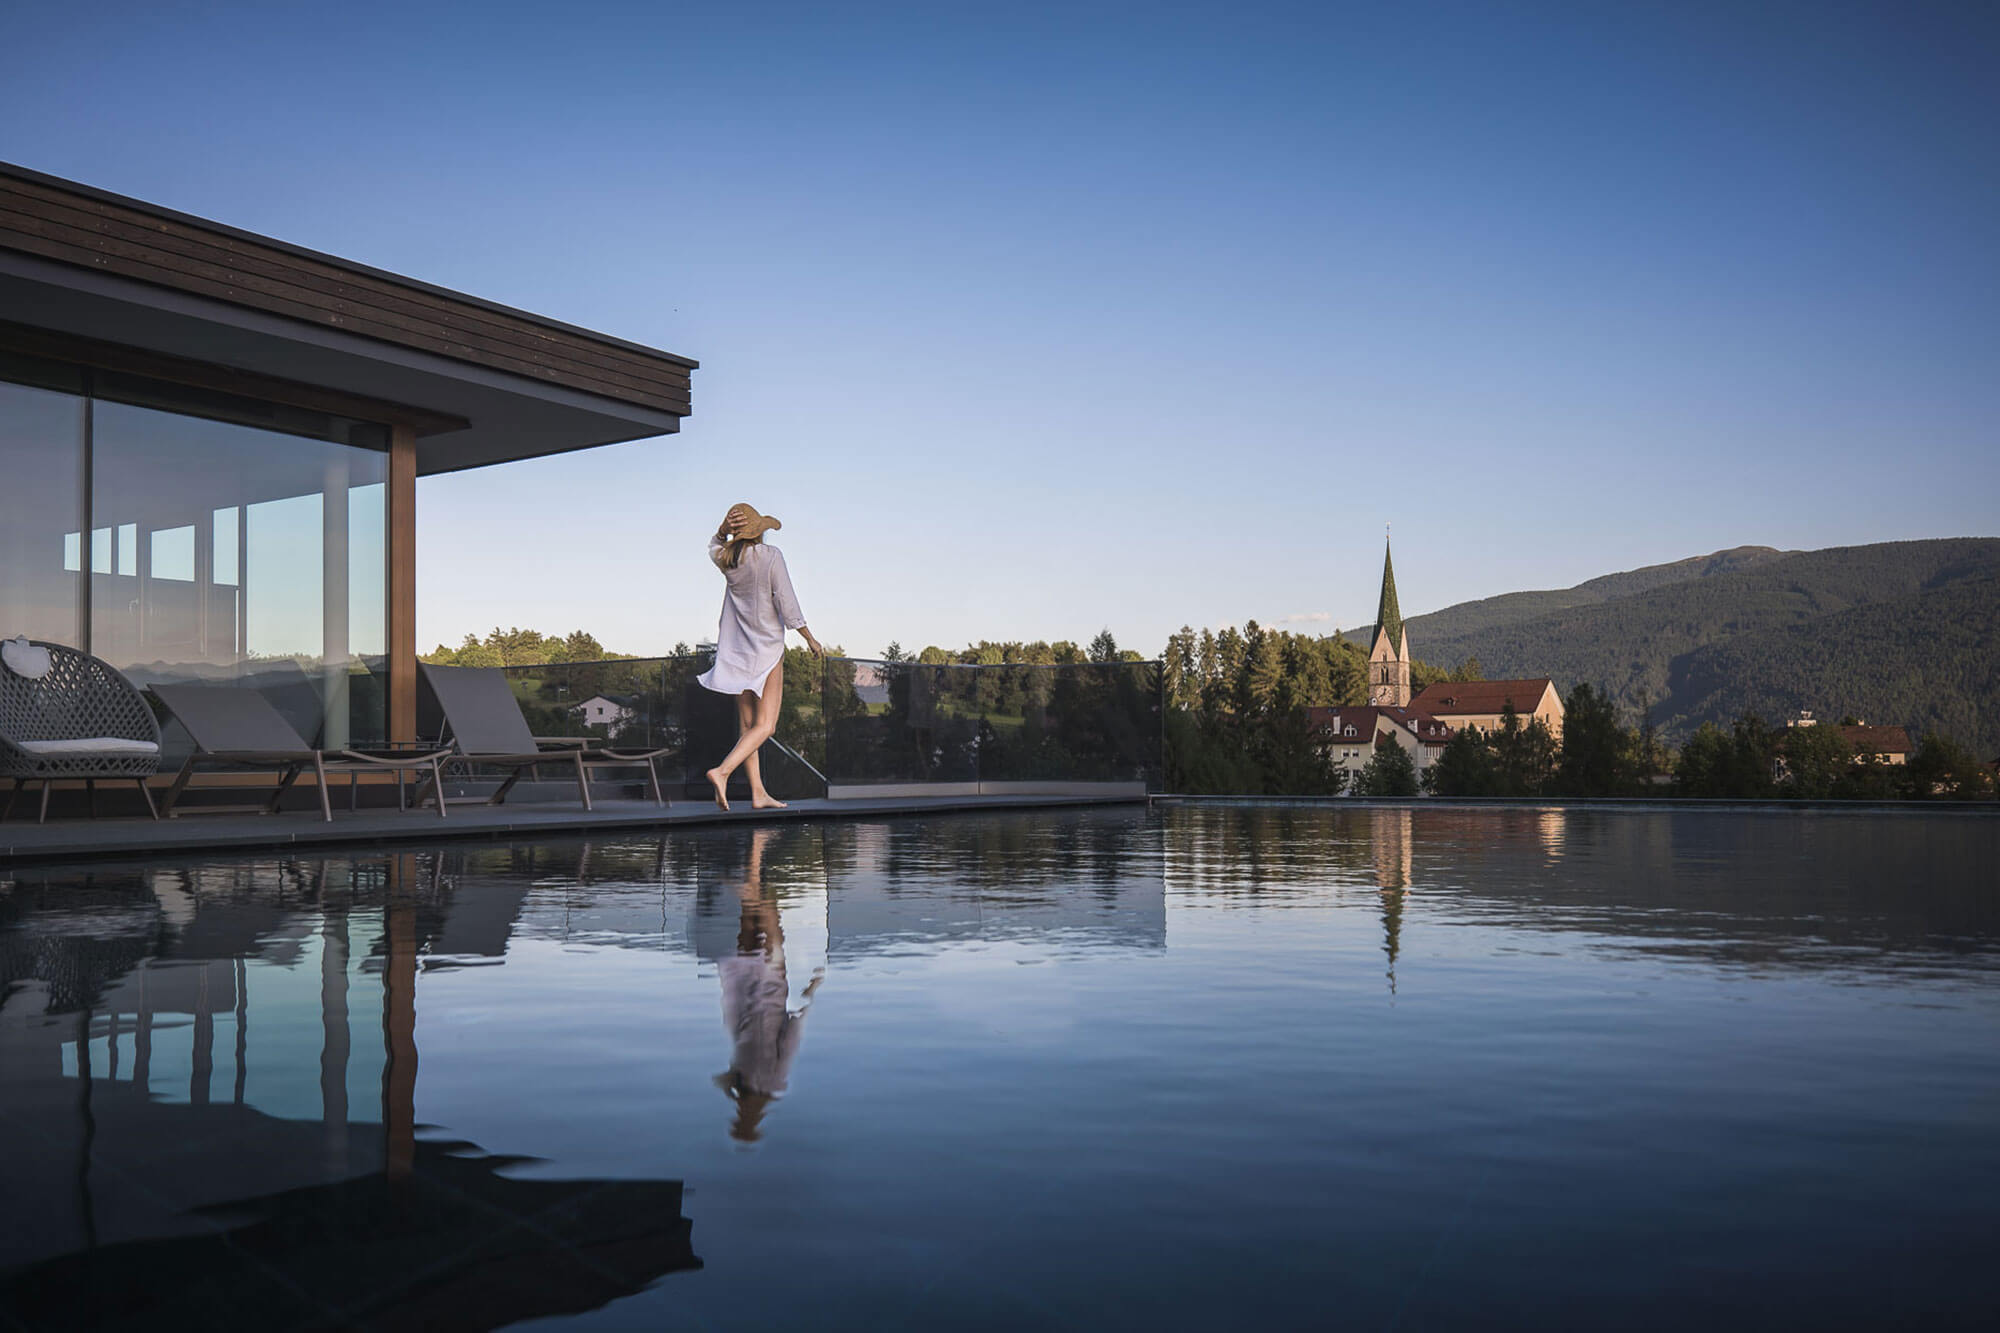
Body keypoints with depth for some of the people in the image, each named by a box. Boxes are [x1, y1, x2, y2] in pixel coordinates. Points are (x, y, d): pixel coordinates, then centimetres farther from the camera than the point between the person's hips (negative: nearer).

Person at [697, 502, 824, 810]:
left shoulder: (726, 559, 2)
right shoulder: (771, 556, -12)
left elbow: (714, 545, 27)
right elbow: (787, 603, -12)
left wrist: (724, 530, 5)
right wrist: (810, 638, -1)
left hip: (737, 650, 6)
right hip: (766, 647, -6)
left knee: (747, 724, 10)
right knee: (765, 726, -5)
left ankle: (758, 793, 12)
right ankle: (722, 771, -23)